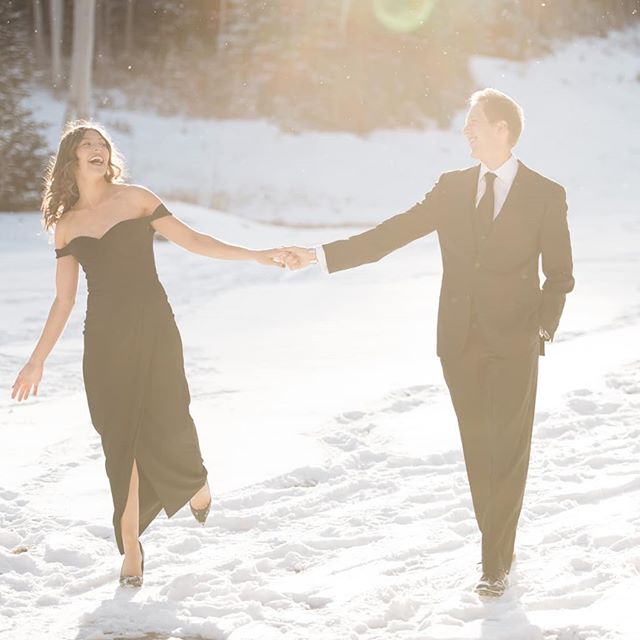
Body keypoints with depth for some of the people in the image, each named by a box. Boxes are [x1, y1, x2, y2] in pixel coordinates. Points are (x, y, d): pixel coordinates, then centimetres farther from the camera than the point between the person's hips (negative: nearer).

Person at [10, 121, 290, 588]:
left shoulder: (135, 199, 3)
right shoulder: (66, 225, 10)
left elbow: (193, 241, 2)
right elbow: (64, 300, 13)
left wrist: (256, 256, -5)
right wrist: (38, 359, 10)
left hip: (152, 328, -2)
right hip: (105, 339, 2)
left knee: (165, 425, -10)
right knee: (121, 441, 0)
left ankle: (197, 482, 24)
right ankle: (131, 549, 7)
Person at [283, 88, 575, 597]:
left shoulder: (546, 196, -2)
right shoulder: (452, 188, 7)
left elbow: (559, 274, 2)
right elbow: (391, 235, 4)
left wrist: (543, 326, -11)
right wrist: (321, 255, -3)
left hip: (513, 343, -3)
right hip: (460, 341, 3)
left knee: (508, 451, -3)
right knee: (478, 450, 8)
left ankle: (496, 561, 3)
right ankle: (499, 545, 21)